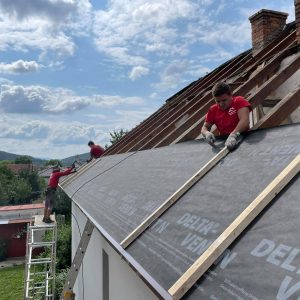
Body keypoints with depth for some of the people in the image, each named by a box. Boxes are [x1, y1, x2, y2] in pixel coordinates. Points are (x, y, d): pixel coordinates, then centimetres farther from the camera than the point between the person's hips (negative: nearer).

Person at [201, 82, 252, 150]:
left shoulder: (239, 101, -6)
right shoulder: (213, 110, 5)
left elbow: (244, 121, -21)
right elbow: (204, 128, 8)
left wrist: (234, 135, -38)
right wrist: (207, 133, -17)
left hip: (243, 138, -5)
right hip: (224, 142, 5)